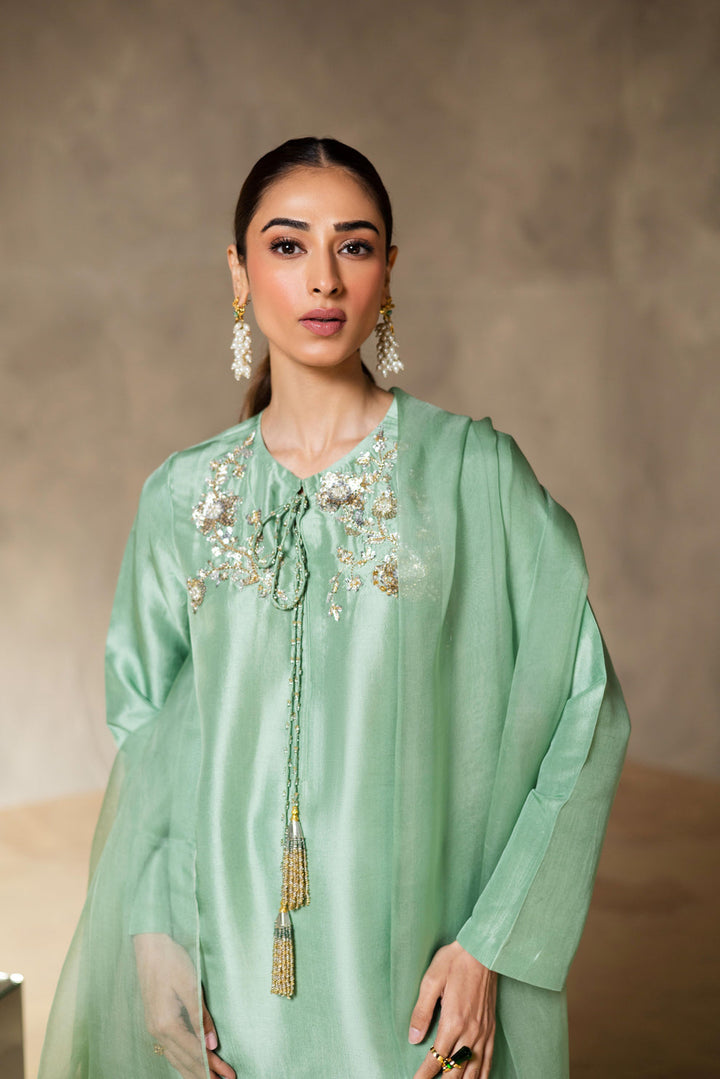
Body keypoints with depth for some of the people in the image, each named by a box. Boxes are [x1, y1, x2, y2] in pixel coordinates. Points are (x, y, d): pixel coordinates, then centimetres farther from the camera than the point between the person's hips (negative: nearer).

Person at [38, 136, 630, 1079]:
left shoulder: (473, 469, -8)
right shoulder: (183, 498, 1)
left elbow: (579, 711, -7)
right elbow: (151, 741, 5)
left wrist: (491, 943, -11)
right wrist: (155, 937, -8)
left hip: (415, 969, -2)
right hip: (234, 960, 2)